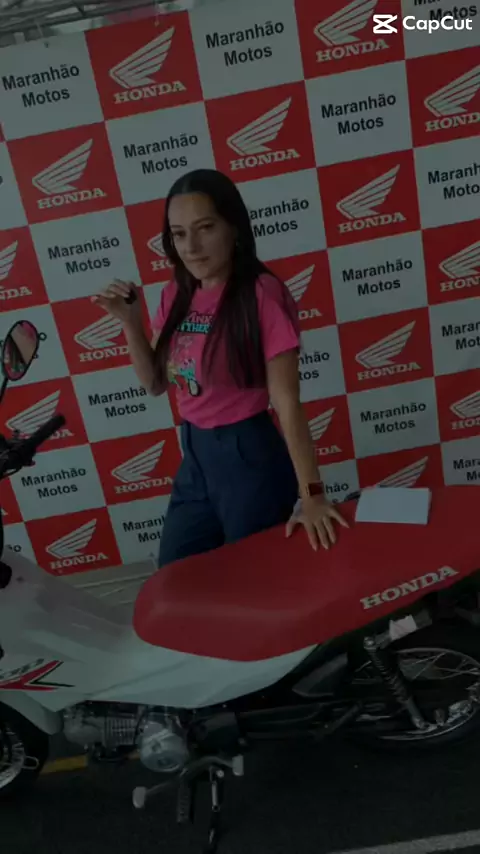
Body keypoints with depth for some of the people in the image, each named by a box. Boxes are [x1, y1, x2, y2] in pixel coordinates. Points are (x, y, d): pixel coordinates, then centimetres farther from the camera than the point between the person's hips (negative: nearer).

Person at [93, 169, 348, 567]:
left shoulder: (262, 293, -18)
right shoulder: (176, 295, 2)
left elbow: (286, 401, -20)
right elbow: (156, 383, 10)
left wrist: (311, 494, -22)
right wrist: (130, 320, -4)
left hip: (249, 456, -6)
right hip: (195, 455, 7)